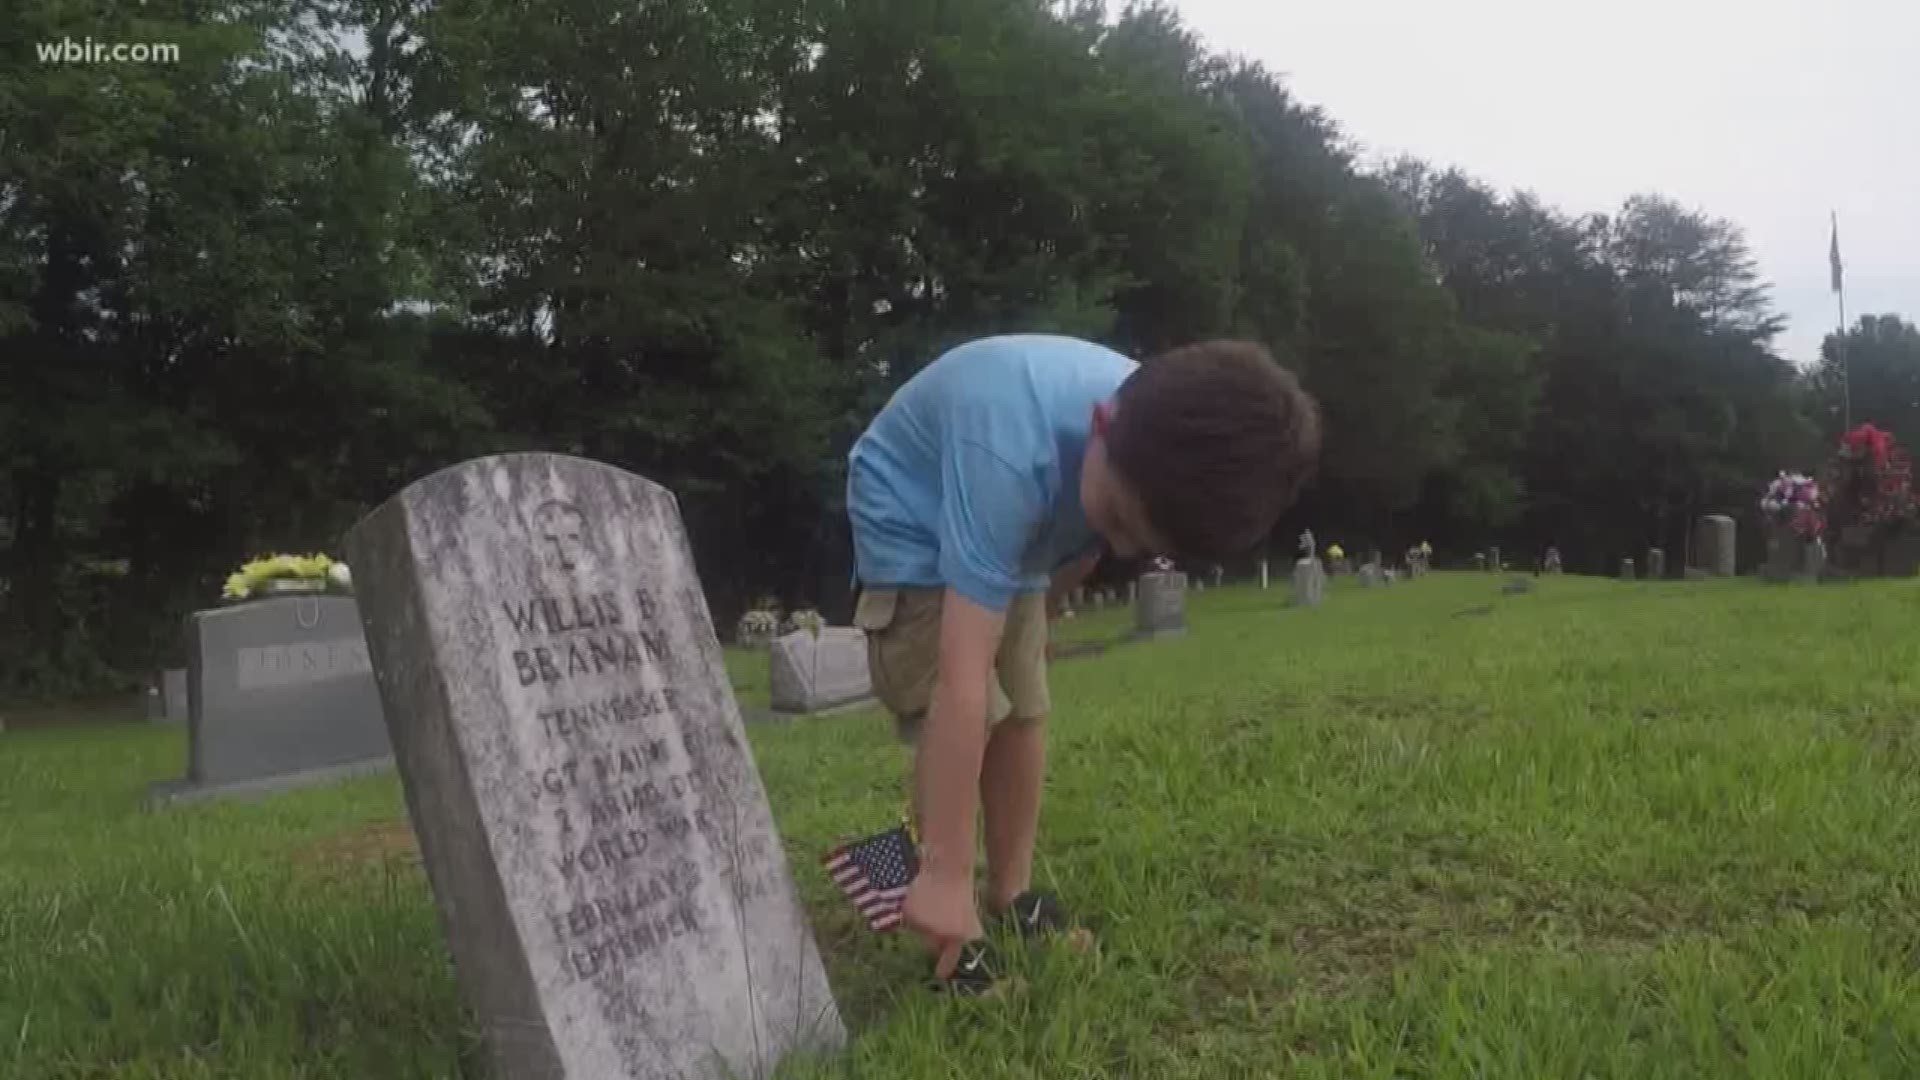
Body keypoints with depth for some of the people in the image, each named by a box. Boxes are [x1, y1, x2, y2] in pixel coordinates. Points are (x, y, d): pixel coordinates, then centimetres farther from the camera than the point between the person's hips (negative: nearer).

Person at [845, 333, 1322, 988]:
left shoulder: (1165, 451, -24)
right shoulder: (1011, 456, -46)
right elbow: (964, 681, -47)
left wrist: (1036, 620, 16)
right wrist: (945, 873, -45)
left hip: (1003, 530, 6)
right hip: (910, 522, -6)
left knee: (1023, 712, 4)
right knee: (952, 715, -17)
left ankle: (1012, 894, 20)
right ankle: (957, 949, -10)